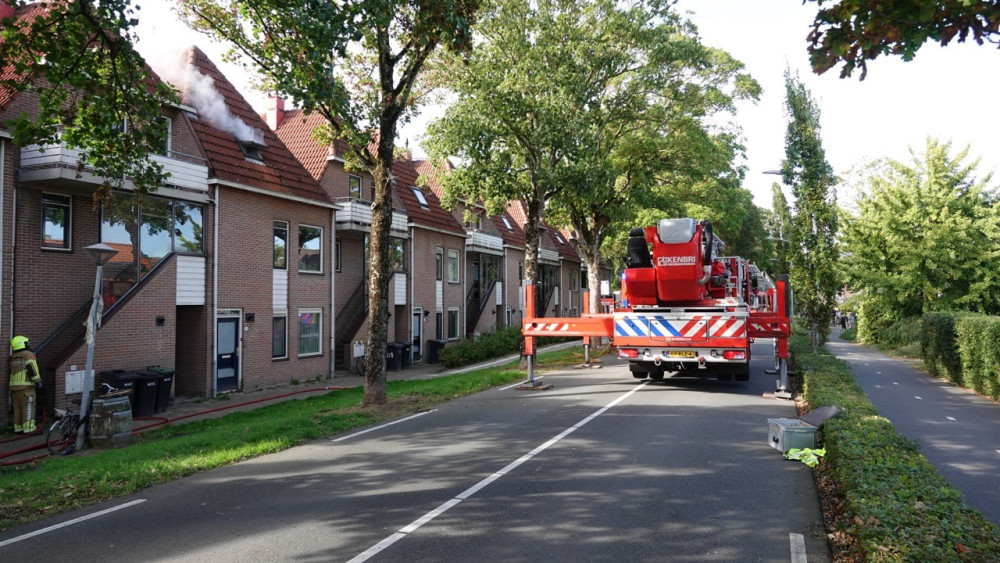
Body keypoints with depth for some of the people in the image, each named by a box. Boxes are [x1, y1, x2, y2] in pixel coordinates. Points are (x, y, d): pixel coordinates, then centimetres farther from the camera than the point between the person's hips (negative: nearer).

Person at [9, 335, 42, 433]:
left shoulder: (12, 357, 18)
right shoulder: (28, 354, -6)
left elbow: (9, 371, 21)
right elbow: (32, 369, -16)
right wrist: (38, 381, -13)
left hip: (13, 385, 8)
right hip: (25, 386, -8)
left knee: (17, 408, 12)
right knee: (28, 407, -8)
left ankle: (17, 428, 14)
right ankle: (28, 428, -12)